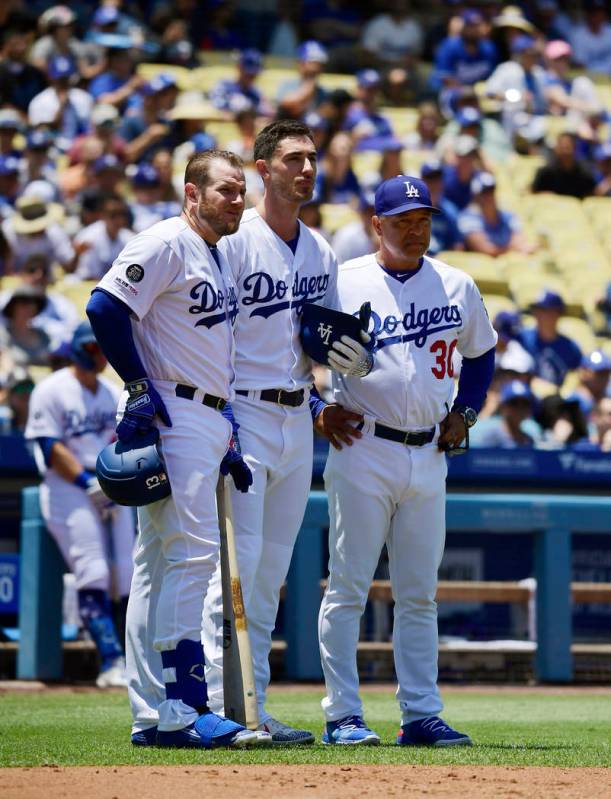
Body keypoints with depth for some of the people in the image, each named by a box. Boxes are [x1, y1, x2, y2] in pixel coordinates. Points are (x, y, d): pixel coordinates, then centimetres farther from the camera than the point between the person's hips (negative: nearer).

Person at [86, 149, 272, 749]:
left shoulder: (219, 259, 21)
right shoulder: (165, 244, -8)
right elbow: (105, 307, -19)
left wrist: (226, 440, 20)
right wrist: (141, 388, -19)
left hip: (208, 423, 10)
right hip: (171, 417, -10)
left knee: (159, 565, 9)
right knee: (192, 551, -15)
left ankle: (152, 717, 10)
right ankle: (181, 710, -16)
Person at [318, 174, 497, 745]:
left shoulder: (457, 286, 9)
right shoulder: (342, 283, -3)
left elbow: (480, 353, 23)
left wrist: (464, 412, 10)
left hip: (428, 457, 4)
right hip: (364, 453, -4)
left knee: (419, 595, 8)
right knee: (347, 587, -4)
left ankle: (420, 715, 11)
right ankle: (342, 715, -1)